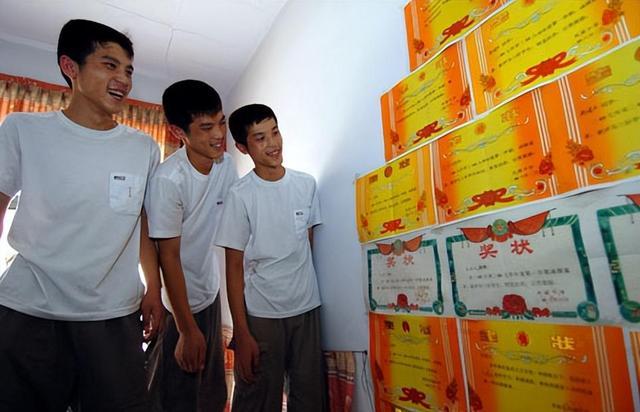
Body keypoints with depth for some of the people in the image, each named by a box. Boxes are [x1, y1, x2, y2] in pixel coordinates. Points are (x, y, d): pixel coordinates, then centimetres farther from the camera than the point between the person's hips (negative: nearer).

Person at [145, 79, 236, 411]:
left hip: (211, 293, 6)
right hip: (177, 301, -6)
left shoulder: (227, 165, -7)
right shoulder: (168, 179, -25)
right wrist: (187, 330, -16)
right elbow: (168, 256, -21)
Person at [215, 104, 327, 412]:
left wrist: (307, 289, 10)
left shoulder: (307, 184, 3)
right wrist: (241, 333, -8)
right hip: (261, 315, -3)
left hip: (308, 308, 3)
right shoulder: (240, 195, -8)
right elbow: (234, 267, -7)